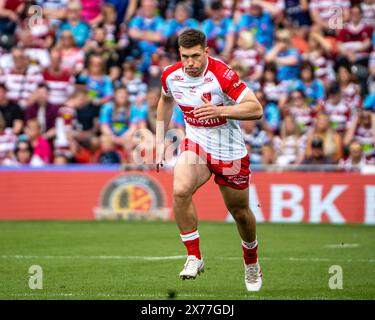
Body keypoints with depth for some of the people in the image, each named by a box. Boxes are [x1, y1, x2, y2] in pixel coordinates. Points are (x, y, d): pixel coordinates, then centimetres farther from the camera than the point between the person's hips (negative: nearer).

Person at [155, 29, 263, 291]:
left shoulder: (222, 75, -24)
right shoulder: (171, 75, -7)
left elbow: (256, 109, -26)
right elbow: (166, 100, 17)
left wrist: (220, 110, -39)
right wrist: (160, 141, 14)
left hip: (230, 152, -3)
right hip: (196, 144, 3)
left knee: (240, 212, 11)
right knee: (180, 190, -27)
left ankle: (252, 262, 41)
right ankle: (194, 257, -15)